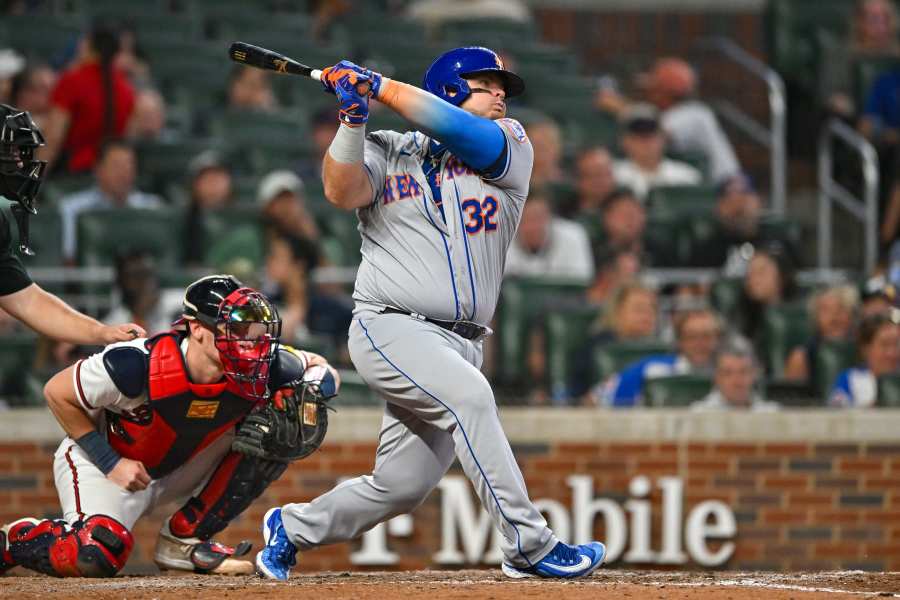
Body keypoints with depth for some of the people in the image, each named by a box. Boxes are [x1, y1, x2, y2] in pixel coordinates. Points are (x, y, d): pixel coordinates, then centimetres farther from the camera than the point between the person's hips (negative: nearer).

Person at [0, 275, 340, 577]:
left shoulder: (260, 369, -21)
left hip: (181, 467, 6)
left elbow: (322, 369, -4)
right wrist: (110, 463, -21)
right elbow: (57, 393, -21)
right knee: (97, 557, -32)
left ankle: (184, 537, -3)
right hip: (100, 459, -6)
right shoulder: (140, 365, -34)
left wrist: (307, 395, -28)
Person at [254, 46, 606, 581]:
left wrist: (378, 87, -4)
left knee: (403, 487, 4)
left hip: (459, 344, 4)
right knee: (469, 395, -31)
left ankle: (291, 528, 30)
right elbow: (343, 192, -11)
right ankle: (530, 546, -32)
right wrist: (353, 119, -19)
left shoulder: (510, 146, 11)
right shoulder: (387, 153, 8)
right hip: (390, 330, -4)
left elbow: (455, 129, -7)